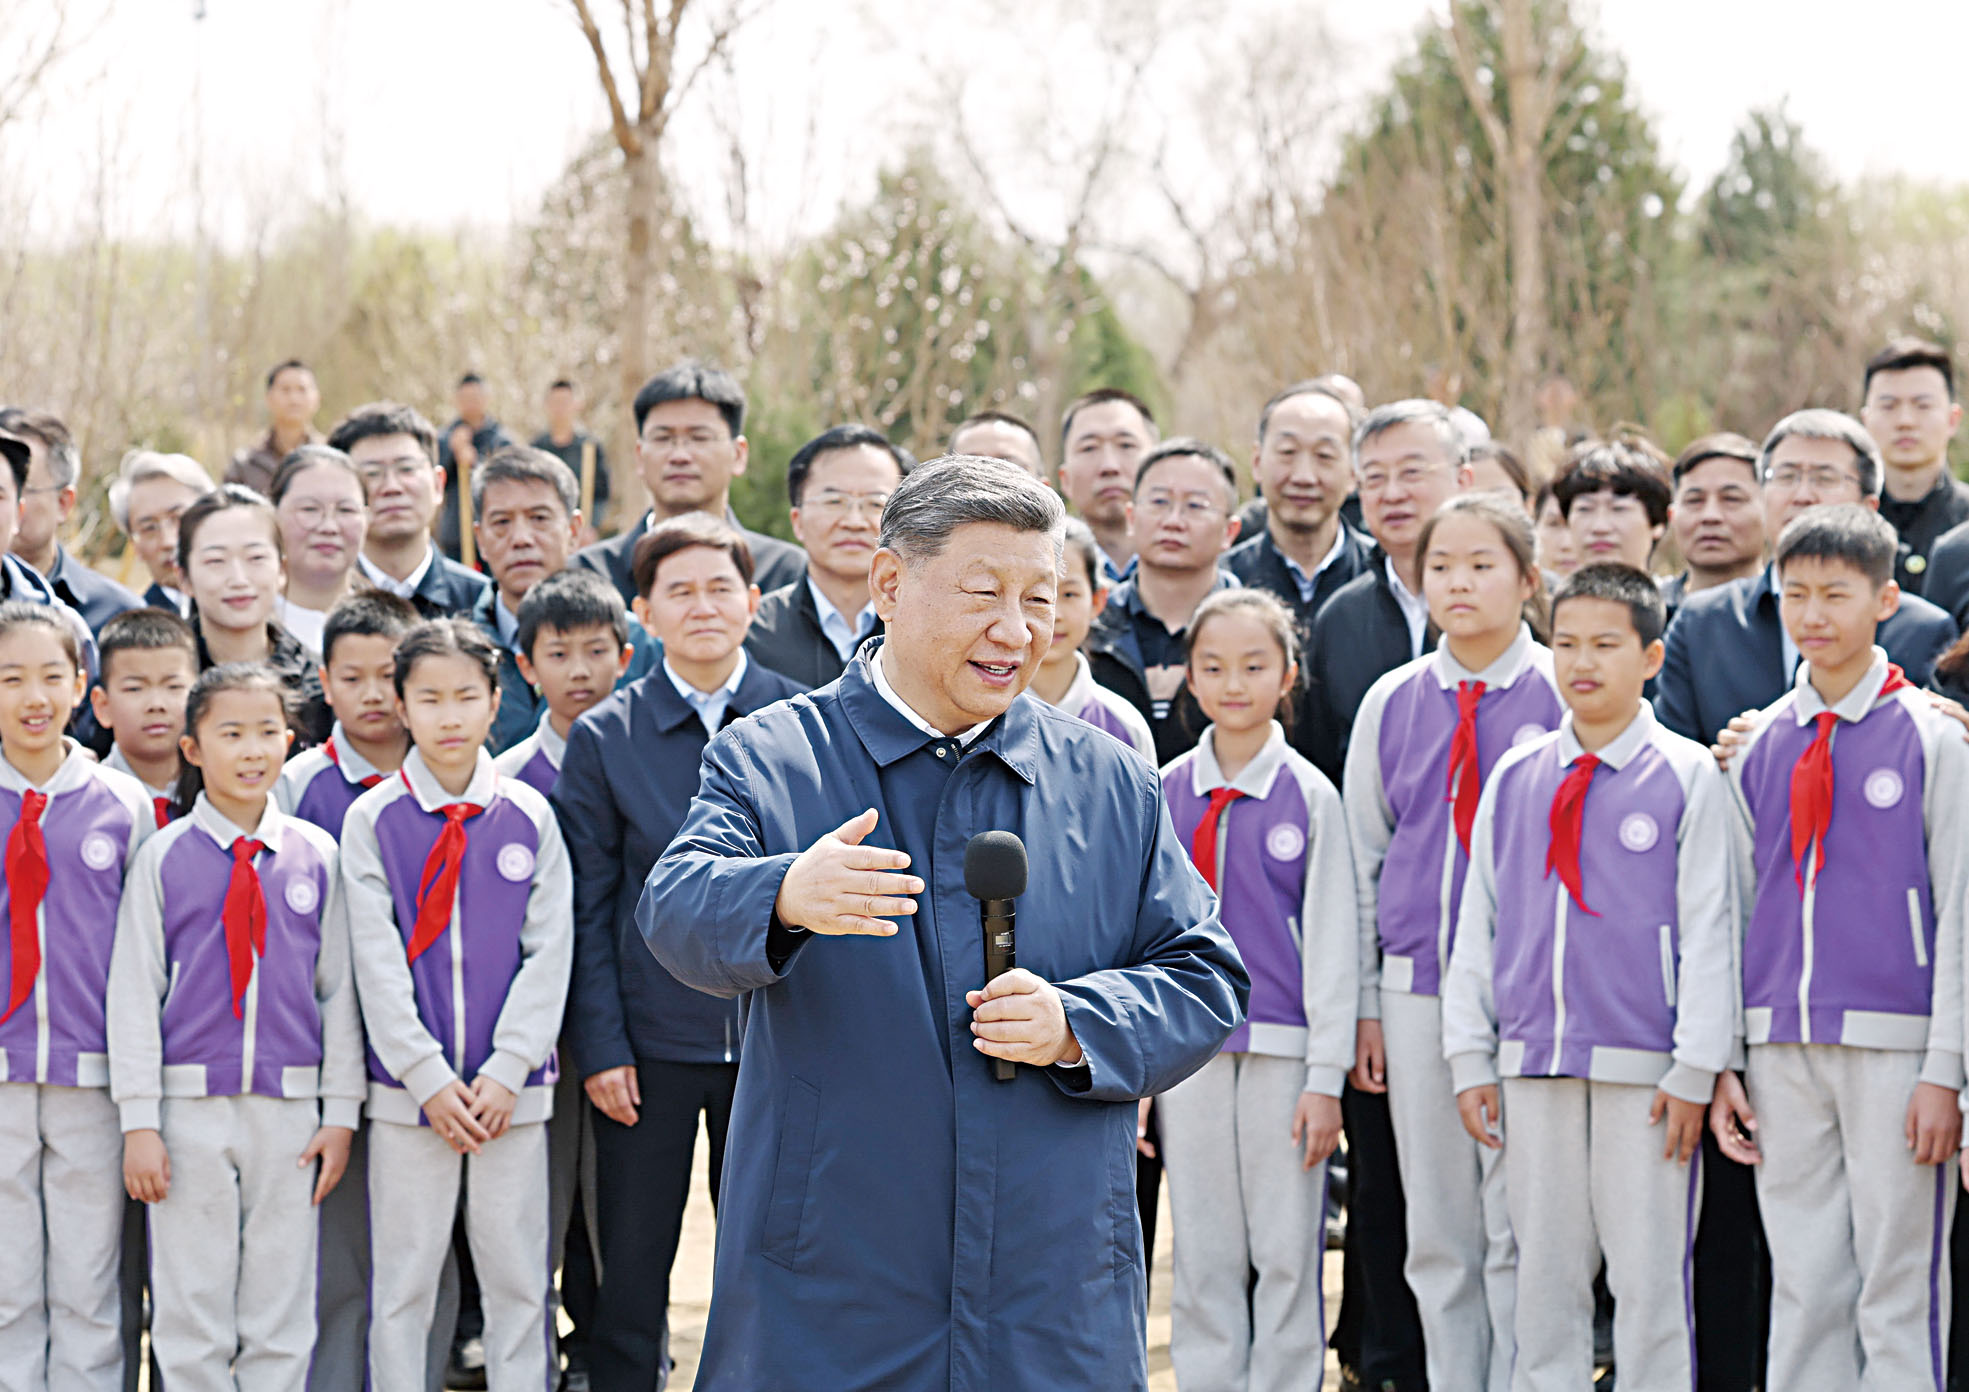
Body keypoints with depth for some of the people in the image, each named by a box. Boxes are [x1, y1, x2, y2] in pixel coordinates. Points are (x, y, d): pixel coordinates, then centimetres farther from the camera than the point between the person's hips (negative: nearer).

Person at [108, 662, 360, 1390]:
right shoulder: (163, 858, 0)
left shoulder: (317, 857, 5)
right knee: (190, 1316, 3)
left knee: (283, 1314, 6)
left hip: (290, 1110, 1)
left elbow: (340, 989, 7)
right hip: (191, 1106, -1)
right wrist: (139, 1120, -5)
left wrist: (341, 1113, 3)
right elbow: (134, 990, 0)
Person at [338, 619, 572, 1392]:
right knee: (403, 1277, 3)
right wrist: (428, 1077, -10)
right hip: (408, 1087, -1)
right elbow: (377, 960, -4)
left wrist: (507, 1072, -8)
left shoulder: (529, 817, 3)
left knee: (517, 1275, 5)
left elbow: (549, 952, 1)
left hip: (511, 1091, 1)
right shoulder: (372, 820, 0)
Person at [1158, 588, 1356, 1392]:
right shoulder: (1164, 795, 7)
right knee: (1202, 1255, 6)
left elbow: (1332, 941, -1)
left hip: (1283, 1048, -2)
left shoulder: (1309, 797, 0)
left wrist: (1326, 1078, -5)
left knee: (1286, 1250, 1)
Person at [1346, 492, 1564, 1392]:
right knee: (1437, 1235, 8)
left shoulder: (1562, 696, -1)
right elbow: (1361, 857, 13)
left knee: (1520, 1225, -4)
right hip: (1419, 985, 4)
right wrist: (1364, 1004, 10)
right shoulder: (1392, 702, 9)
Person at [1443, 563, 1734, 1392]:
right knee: (1545, 1276, 8)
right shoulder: (1514, 779, 11)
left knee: (1648, 1277, -2)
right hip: (1533, 1064, 4)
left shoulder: (1687, 776, 0)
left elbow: (1707, 930, -3)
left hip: (1644, 1070, -4)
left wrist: (1693, 1072, -8)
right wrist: (1469, 1058, 7)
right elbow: (1477, 924, 13)